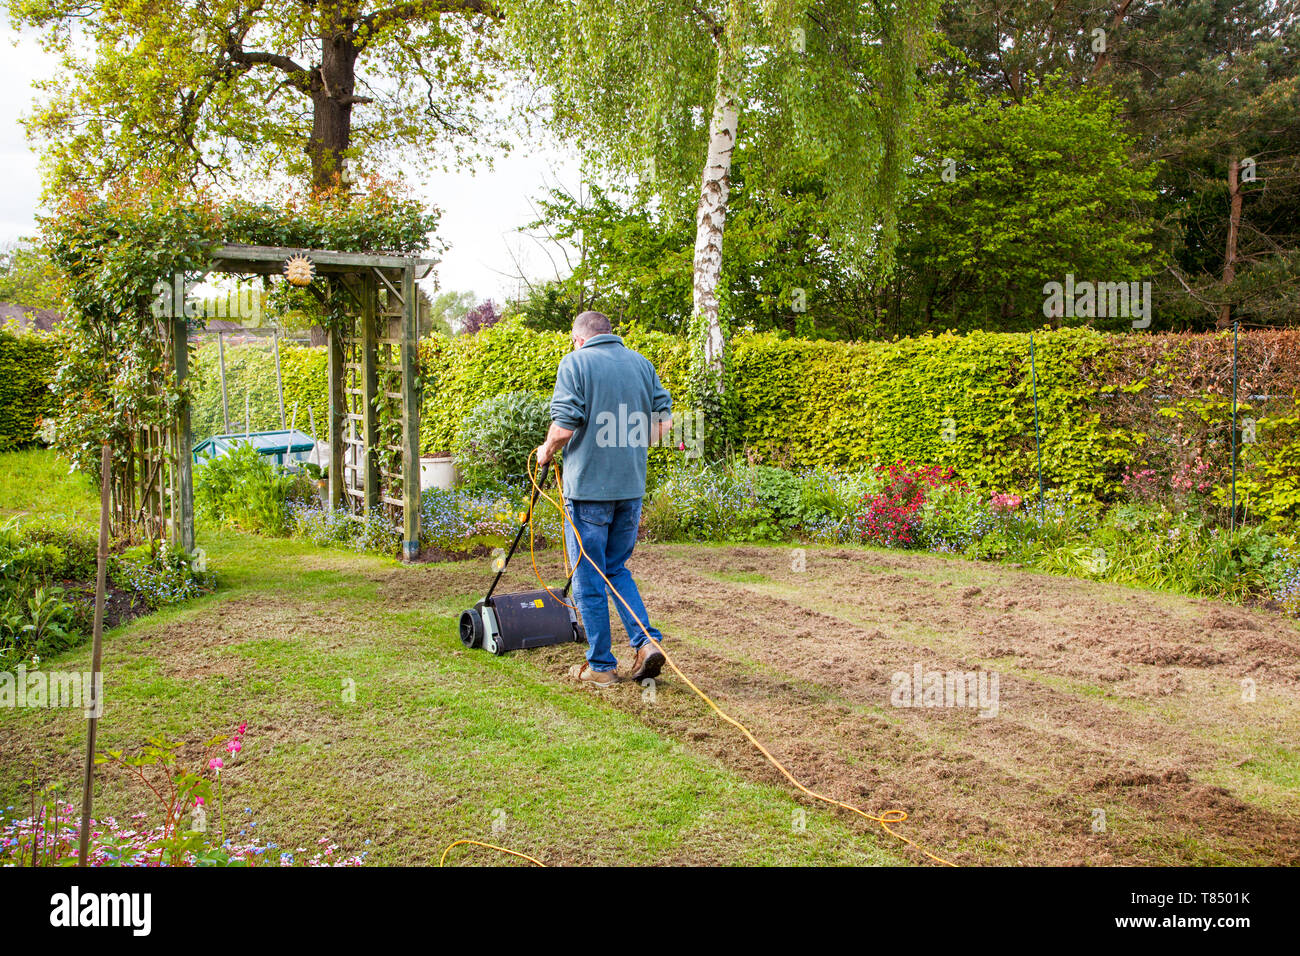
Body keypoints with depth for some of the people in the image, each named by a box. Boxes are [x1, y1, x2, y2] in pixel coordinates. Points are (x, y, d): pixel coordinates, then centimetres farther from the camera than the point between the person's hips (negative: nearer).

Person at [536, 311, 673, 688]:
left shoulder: (575, 362, -6)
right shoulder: (642, 364, 11)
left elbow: (564, 425, -15)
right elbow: (664, 419, 9)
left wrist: (547, 452, 4)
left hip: (588, 486, -5)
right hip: (631, 486, 6)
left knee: (589, 578, 5)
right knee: (618, 569, 20)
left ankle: (600, 666, 12)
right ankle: (646, 642, 6)